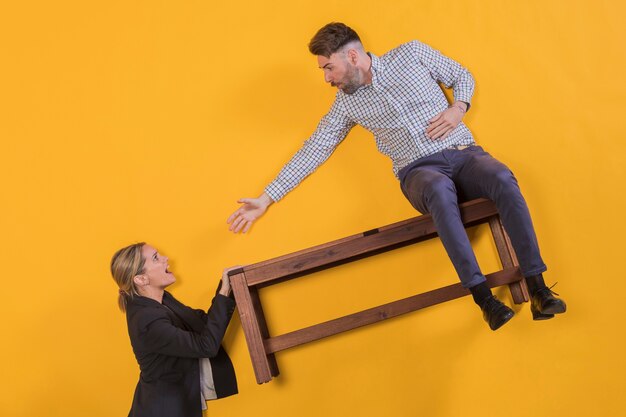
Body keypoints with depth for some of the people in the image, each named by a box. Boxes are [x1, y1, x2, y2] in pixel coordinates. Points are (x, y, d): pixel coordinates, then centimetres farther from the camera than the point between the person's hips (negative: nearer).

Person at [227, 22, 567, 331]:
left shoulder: (411, 54, 7)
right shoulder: (346, 103, 10)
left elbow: (462, 77, 17)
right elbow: (313, 150, 11)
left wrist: (457, 108, -5)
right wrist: (266, 199, 8)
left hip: (462, 153, 0)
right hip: (419, 171, 0)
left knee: (502, 179, -34)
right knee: (440, 189, -38)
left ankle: (538, 291, -33)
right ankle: (483, 298, -40)